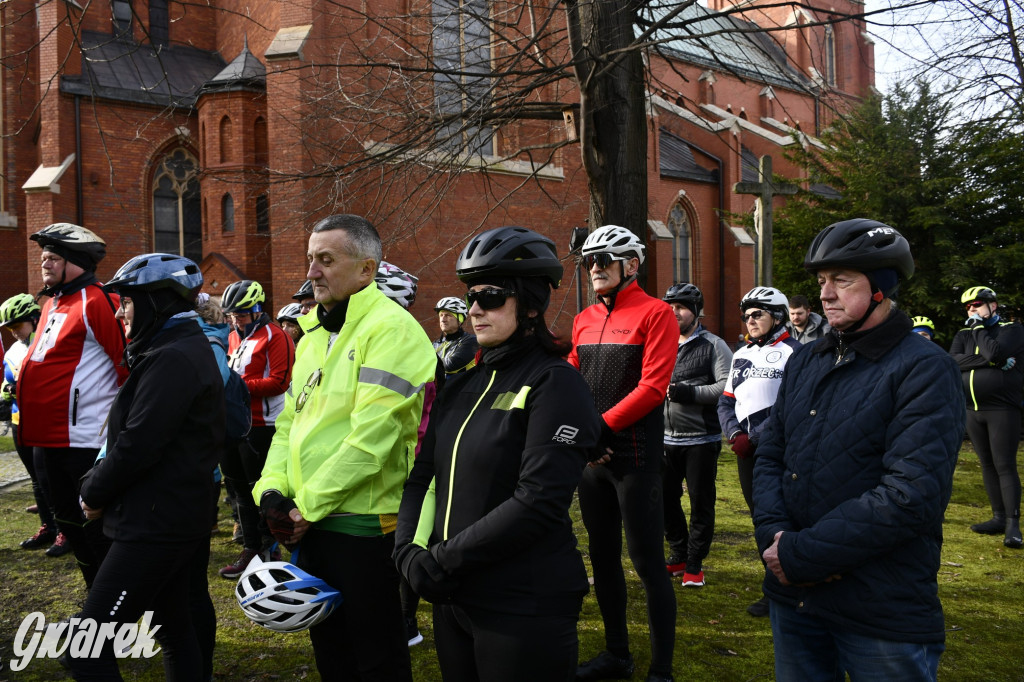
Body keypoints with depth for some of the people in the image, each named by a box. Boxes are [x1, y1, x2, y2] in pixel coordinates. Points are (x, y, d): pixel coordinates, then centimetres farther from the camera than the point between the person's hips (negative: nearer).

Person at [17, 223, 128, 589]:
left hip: (84, 440, -10)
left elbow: (130, 363, -18)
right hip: (48, 436, 10)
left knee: (96, 527, -1)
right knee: (70, 521, 18)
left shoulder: (96, 301, -15)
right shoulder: (52, 304, 15)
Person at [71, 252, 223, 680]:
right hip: (179, 517, 10)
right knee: (175, 628, 18)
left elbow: (138, 444, -21)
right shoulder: (189, 348, 15)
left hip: (155, 526, -10)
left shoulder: (172, 359, -17)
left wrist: (94, 492, -5)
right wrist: (99, 485, 7)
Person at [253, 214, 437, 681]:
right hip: (308, 522, 8)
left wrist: (311, 503, -17)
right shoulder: (315, 334, 13)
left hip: (364, 523, -8)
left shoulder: (391, 330, -15)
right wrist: (273, 486, 0)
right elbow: (290, 420, 15)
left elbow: (370, 436, -22)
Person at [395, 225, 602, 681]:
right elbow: (423, 475, 9)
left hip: (526, 609, -7)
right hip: (452, 601, 7)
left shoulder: (555, 383, -12)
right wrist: (409, 551, -8)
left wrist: (443, 560, -18)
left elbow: (538, 503, -21)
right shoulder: (462, 386, 11)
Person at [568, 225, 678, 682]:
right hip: (591, 457, 7)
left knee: (648, 565, -2)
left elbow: (652, 386, -16)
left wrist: (601, 427, -18)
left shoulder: (655, 313, -7)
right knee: (603, 557, 16)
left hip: (635, 457, -7)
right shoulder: (584, 319, 13)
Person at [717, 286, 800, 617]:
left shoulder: (792, 353, -6)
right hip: (746, 452, 7)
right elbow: (726, 401, 16)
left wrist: (752, 437, -16)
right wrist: (735, 434, -2)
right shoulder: (741, 355, 17)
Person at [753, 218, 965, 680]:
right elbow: (770, 456, 9)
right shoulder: (805, 363, 10)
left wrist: (803, 553, -19)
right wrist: (773, 533, -10)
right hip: (793, 596, 6)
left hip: (885, 614, -6)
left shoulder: (925, 370, -11)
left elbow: (912, 496, -21)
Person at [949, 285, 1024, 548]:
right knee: (987, 465, 8)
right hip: (973, 410, 6)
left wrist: (979, 328, -7)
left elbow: (995, 351, -21)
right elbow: (953, 361, -6)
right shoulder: (964, 334, 13)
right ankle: (999, 518, 15)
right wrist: (991, 362, -16)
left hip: (1002, 410, -5)